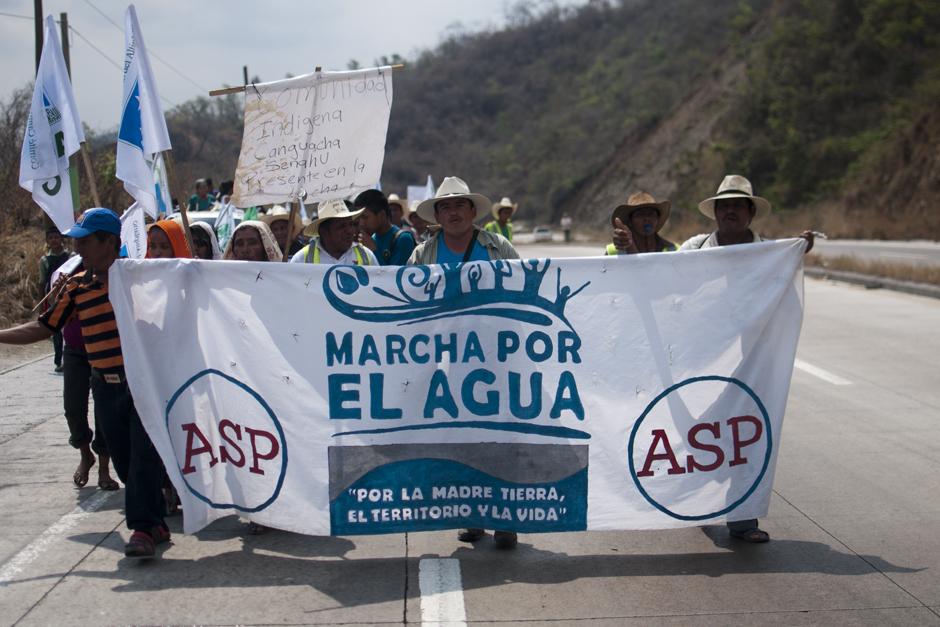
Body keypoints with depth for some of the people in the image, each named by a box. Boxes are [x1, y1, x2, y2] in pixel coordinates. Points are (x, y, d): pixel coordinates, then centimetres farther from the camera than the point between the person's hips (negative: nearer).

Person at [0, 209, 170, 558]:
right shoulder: (77, 287, 7)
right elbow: (43, 327, 13)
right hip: (106, 389, 5)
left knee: (144, 458, -6)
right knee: (123, 460, 10)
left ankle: (143, 528, -2)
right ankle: (154, 523, 22)